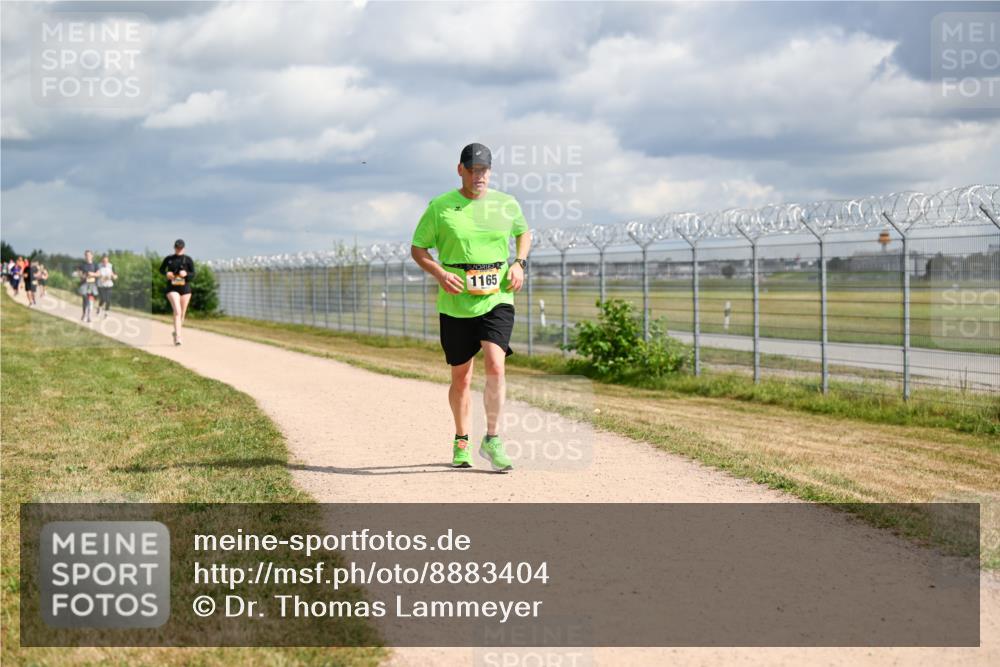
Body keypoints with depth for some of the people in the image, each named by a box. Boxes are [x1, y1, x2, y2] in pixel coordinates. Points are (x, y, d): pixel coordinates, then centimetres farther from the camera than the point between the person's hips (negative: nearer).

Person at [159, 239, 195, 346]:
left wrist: (186, 274, -19)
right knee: (177, 311, -20)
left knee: (182, 314, 12)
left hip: (185, 288, 2)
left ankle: (176, 332, 38)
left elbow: (193, 275, 2)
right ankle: (178, 337, -26)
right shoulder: (168, 259, 3)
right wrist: (166, 274, -4)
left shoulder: (188, 260, 1)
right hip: (172, 288, -2)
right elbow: (161, 269, 17)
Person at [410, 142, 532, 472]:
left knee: (495, 365, -19)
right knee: (461, 376, 9)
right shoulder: (440, 207, -2)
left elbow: (524, 233, 23)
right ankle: (461, 441, 29)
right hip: (455, 305, 0)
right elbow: (417, 248, 4)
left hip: (497, 300, 0)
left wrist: (519, 263, 4)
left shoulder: (507, 205, 5)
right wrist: (440, 273, -13)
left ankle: (491, 439, -9)